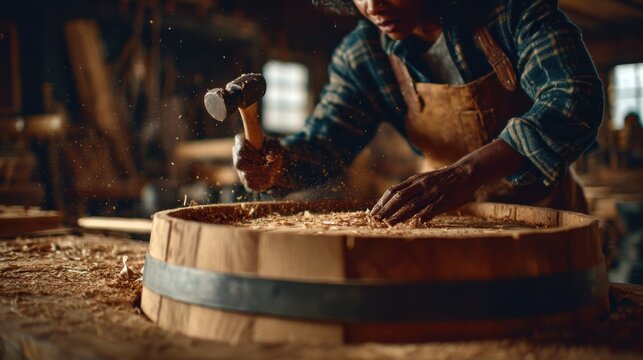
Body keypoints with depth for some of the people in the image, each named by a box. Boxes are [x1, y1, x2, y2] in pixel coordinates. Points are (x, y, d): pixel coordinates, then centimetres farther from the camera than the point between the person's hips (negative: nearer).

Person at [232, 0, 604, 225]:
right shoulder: (361, 55, -7)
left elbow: (576, 99, -31)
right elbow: (323, 141, -3)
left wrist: (467, 172, -47)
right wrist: (277, 163, -29)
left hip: (548, 210, -2)